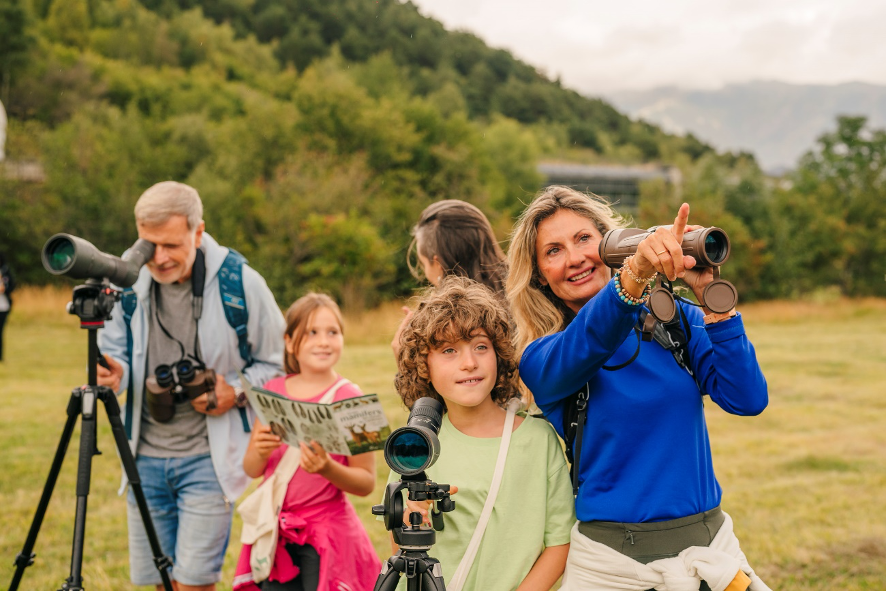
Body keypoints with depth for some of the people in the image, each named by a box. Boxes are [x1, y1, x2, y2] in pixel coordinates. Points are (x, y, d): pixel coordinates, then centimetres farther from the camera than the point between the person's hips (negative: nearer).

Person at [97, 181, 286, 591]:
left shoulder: (240, 283, -9)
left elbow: (277, 362, 2)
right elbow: (116, 351, 7)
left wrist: (236, 392, -15)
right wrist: (114, 373, -17)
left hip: (209, 456, -4)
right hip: (145, 455, 4)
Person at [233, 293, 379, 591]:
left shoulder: (349, 398, -9)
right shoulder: (273, 392, 4)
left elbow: (366, 483, -8)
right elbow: (252, 470, 8)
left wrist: (328, 468, -25)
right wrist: (260, 452, -13)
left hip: (328, 533, -4)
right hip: (276, 533, 4)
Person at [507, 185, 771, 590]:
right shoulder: (541, 360, -5)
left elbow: (747, 399, -10)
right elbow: (582, 348, -28)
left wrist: (709, 295, -19)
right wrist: (637, 271, -45)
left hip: (709, 543, 2)